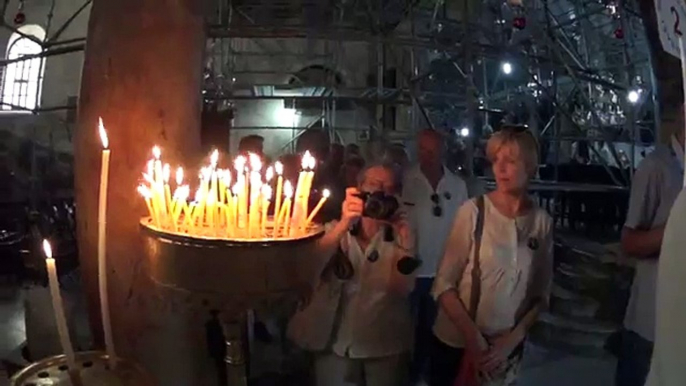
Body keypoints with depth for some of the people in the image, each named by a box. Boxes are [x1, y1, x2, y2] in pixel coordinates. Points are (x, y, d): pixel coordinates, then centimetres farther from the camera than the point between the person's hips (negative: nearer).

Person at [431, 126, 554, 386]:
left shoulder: (542, 221, -5)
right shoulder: (473, 211, -14)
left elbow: (541, 293, 2)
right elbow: (444, 282, -12)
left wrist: (513, 339, -7)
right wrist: (472, 335, -16)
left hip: (507, 347, 2)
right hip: (456, 342, -2)